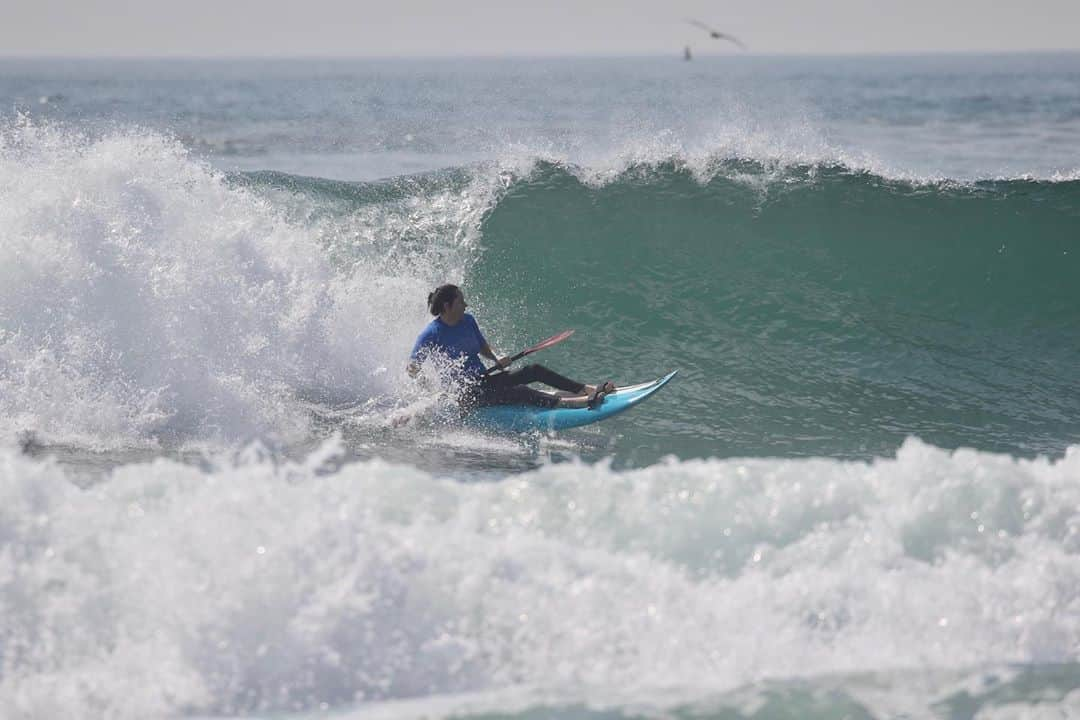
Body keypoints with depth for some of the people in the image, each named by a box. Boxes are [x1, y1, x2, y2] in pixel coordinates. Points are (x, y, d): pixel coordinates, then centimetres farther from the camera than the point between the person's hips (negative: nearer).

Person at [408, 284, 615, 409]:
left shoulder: (467, 321, 7)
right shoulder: (431, 335, -14)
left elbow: (483, 348, 18)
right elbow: (411, 368, -12)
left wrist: (496, 358, -3)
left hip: (484, 381, 8)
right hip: (465, 394, -8)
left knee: (535, 371, -8)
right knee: (518, 392, -28)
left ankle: (590, 390, -15)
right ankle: (581, 402, -45)